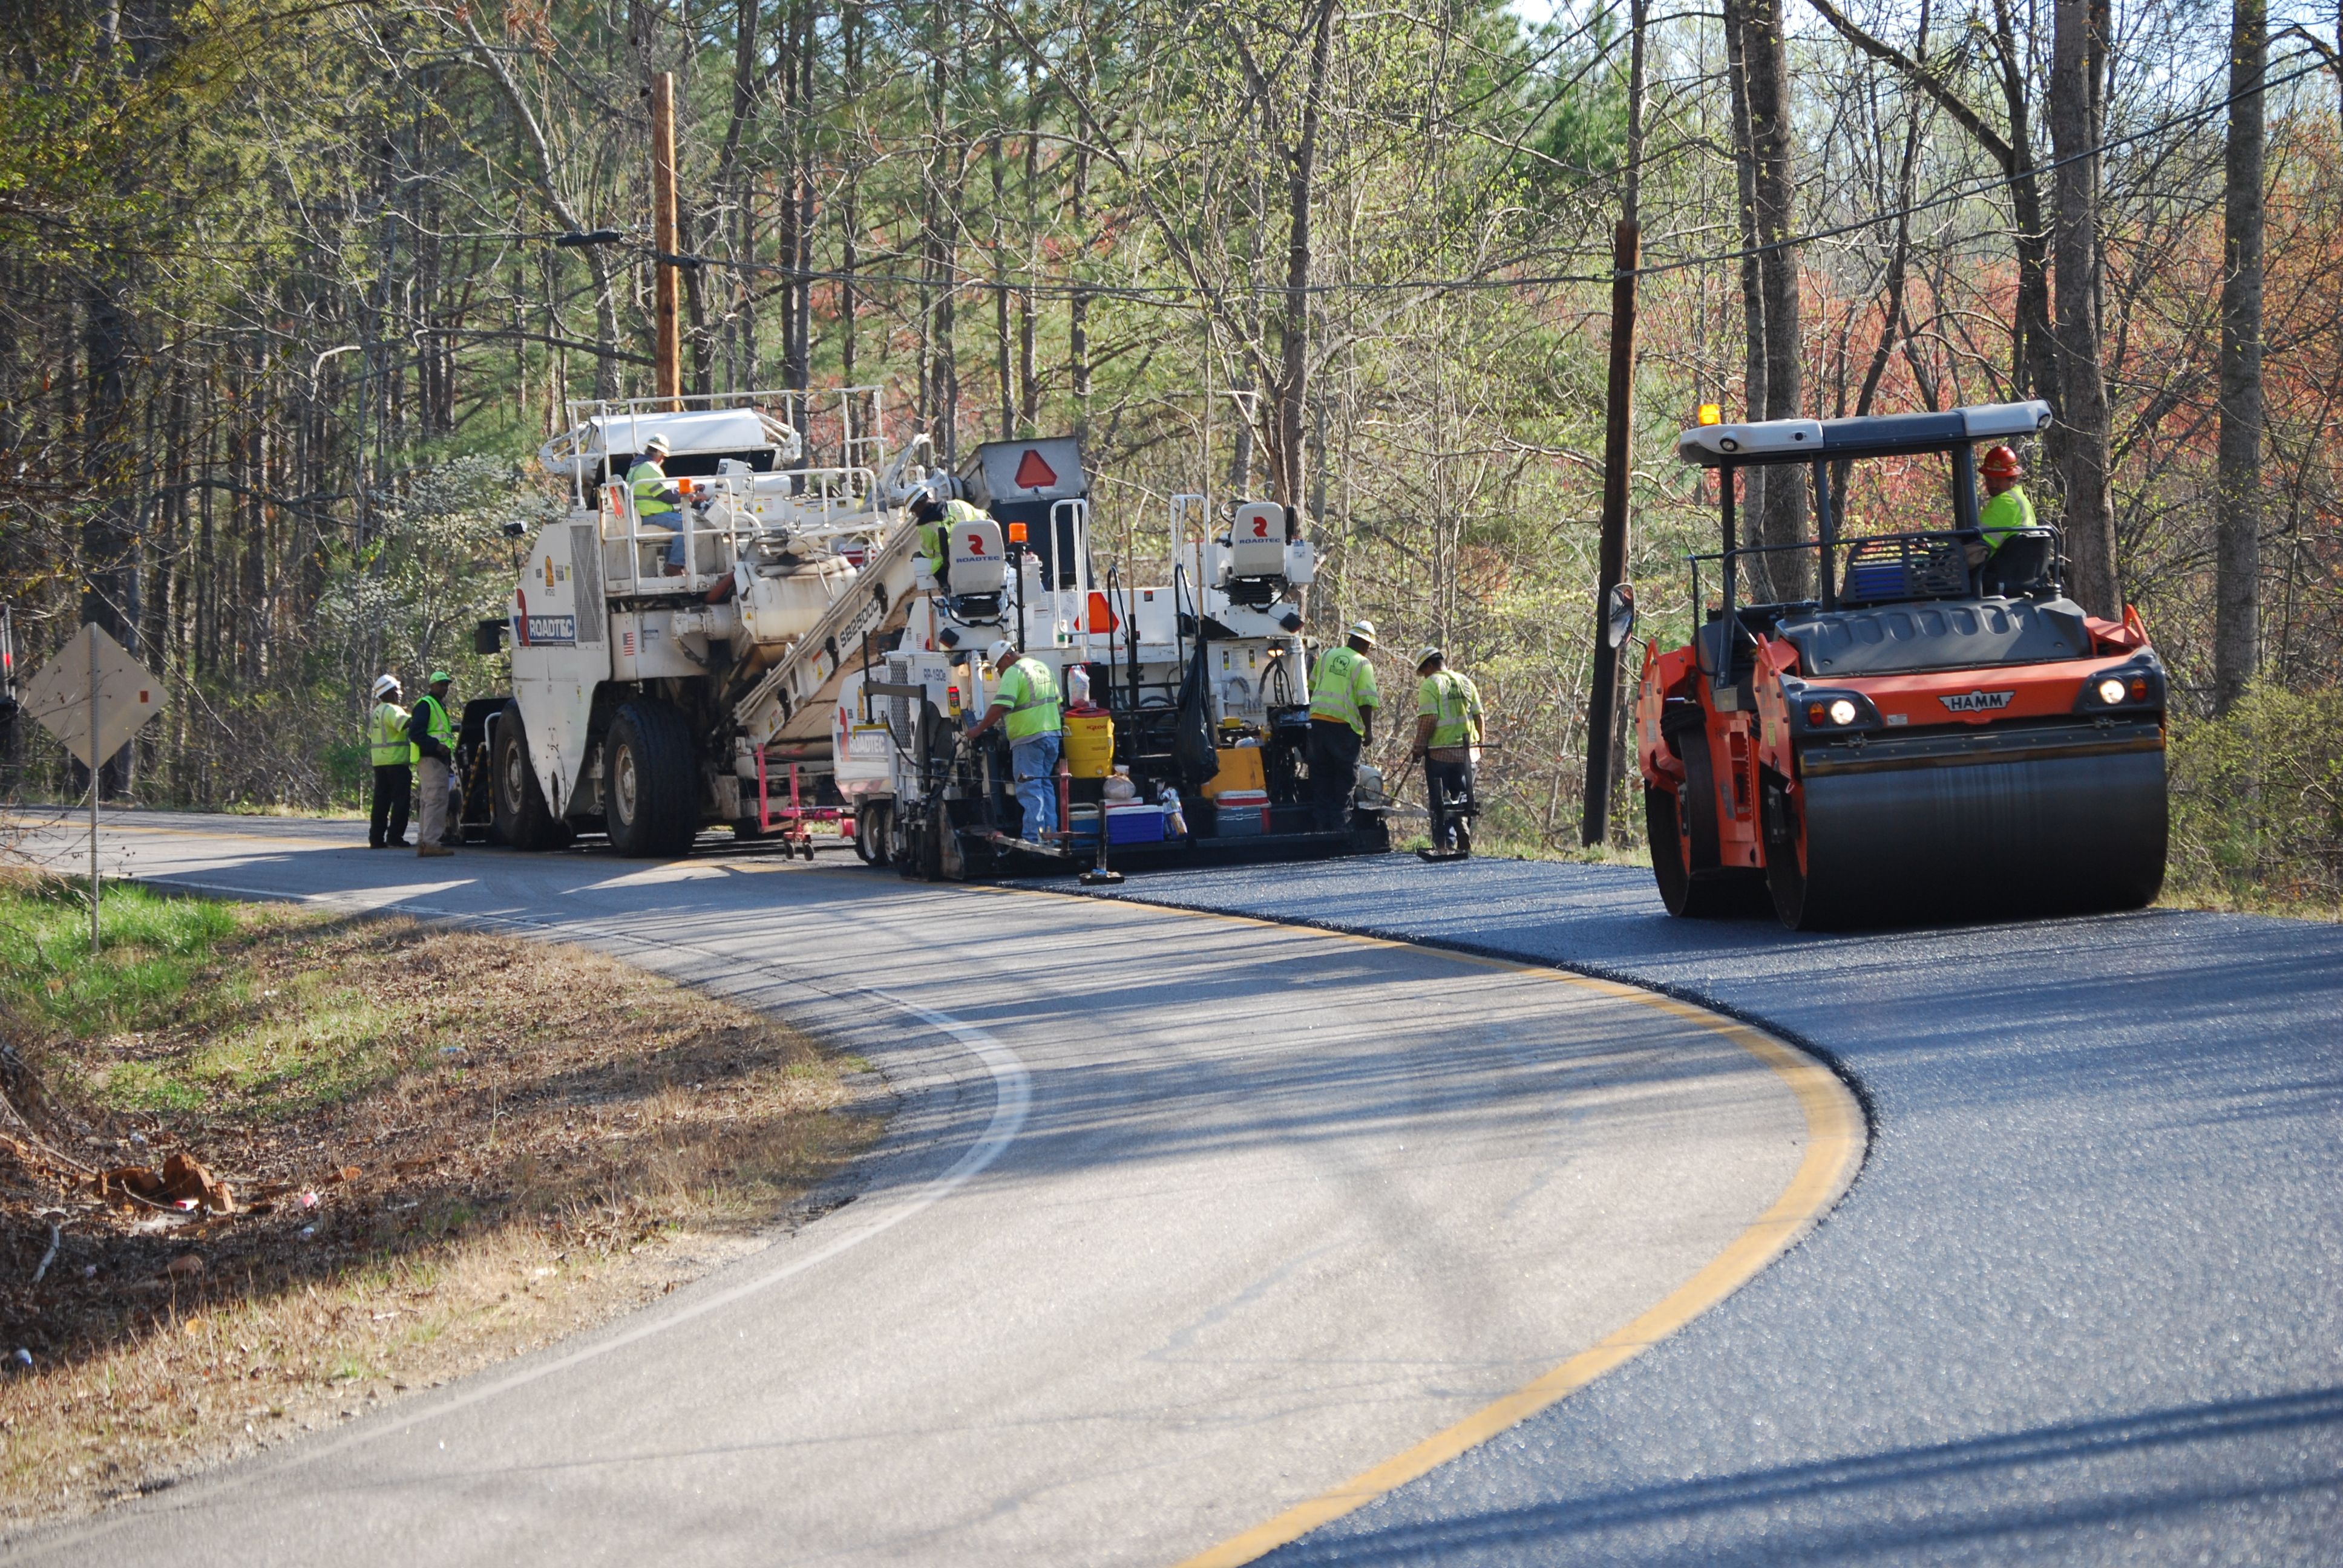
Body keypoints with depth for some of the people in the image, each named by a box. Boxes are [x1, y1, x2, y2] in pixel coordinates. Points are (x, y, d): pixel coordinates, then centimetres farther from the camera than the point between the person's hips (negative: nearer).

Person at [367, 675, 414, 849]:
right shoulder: (391, 710, -11)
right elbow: (405, 723, -30)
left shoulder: (377, 712, 18)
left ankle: (376, 838, 8)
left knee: (381, 801, 10)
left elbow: (370, 736, 26)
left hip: (379, 762, 9)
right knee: (401, 801, -5)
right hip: (397, 761, -9)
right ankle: (395, 837, -8)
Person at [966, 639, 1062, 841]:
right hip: (1052, 734, 9)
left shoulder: (1014, 673, -12)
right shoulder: (1043, 668, 16)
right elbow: (1056, 701, 23)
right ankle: (1050, 832, 16)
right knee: (1046, 786, 15)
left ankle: (1033, 837, -12)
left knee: (1030, 789, -7)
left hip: (1029, 738, -9)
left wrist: (979, 730, -14)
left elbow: (999, 707, -21)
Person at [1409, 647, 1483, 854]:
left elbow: (1428, 719, -16)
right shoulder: (1466, 683, 11)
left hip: (1439, 751, -5)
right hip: (1466, 751, 5)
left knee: (1439, 799, 3)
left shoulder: (1430, 685, -7)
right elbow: (1478, 716, 10)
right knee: (1462, 797, 13)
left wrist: (1419, 747, -9)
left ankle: (1443, 843, 1)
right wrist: (1479, 743, 19)